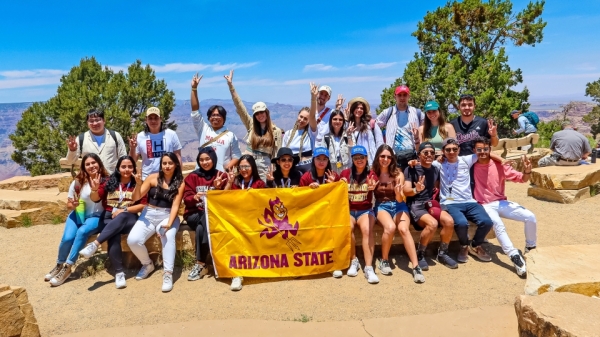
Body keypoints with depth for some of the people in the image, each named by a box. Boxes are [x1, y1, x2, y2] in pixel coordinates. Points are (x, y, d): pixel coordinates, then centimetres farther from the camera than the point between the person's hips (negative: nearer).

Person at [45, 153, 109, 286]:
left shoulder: (105, 181, -7)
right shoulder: (78, 182, 0)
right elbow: (68, 204, 8)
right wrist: (73, 205, -16)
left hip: (95, 217, -2)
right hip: (77, 215, 3)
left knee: (81, 232, -32)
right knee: (67, 238, -22)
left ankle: (67, 267, -20)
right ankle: (59, 265, 6)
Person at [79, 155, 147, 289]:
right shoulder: (110, 182, 8)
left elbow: (143, 205, -3)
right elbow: (95, 199, 4)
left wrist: (124, 210, -14)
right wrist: (95, 189, -19)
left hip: (128, 219, -1)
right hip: (109, 218, 1)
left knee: (120, 218, -37)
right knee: (114, 237, -32)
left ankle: (95, 244, -38)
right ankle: (119, 272, -30)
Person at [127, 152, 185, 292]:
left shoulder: (180, 183, -1)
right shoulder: (153, 178, 1)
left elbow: (175, 205, -8)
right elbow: (136, 198, 0)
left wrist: (169, 224, -22)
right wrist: (138, 184, -19)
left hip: (168, 216, -2)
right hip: (149, 215, 2)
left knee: (168, 237, -34)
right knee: (132, 240, -21)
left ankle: (168, 274, -26)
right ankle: (147, 264, 9)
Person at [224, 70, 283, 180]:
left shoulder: (276, 131, 2)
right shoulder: (251, 125, 7)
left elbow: (277, 153, 2)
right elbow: (239, 106, 3)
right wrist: (230, 85, -1)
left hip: (264, 165, -1)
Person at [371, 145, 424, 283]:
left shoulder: (398, 174, 0)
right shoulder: (373, 173, 0)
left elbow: (400, 199, -5)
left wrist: (398, 192, -27)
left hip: (398, 205, 1)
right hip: (381, 206, -1)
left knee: (403, 229, -30)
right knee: (390, 227, -33)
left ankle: (416, 267, -29)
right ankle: (384, 260, -11)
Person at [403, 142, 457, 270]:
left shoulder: (436, 170, 13)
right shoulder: (411, 169, -4)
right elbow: (406, 191, -12)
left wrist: (435, 202, 7)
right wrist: (416, 190, -34)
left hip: (431, 203, 5)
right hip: (415, 205, -5)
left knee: (449, 221, -22)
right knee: (433, 223, -32)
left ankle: (442, 254, 0)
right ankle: (419, 255, -10)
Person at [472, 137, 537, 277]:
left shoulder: (499, 165, -1)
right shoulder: (471, 166, -5)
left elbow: (522, 179, 0)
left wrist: (527, 171, -20)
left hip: (502, 202, 4)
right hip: (484, 205, -3)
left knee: (530, 217, -12)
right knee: (498, 224, -34)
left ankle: (530, 249, 11)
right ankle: (515, 256, -28)